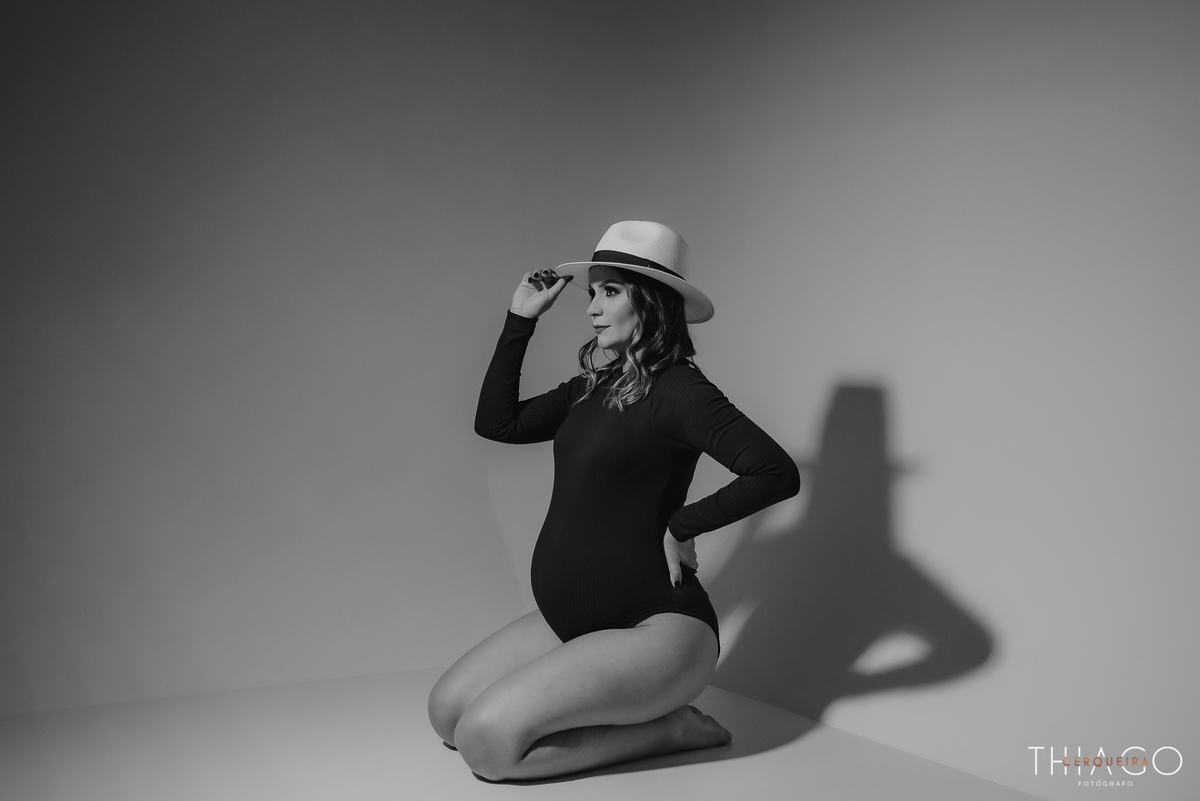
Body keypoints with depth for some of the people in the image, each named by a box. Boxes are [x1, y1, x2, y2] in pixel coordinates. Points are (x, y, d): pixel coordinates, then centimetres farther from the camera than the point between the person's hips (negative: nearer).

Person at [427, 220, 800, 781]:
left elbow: (777, 473, -22)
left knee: (487, 742, -21)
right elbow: (496, 422, 14)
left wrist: (681, 525, -15)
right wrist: (520, 319, 11)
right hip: (569, 619, 9)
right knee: (445, 714, 3)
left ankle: (669, 728, -3)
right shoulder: (592, 387, 10)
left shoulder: (678, 390, -14)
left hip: (655, 625, -9)